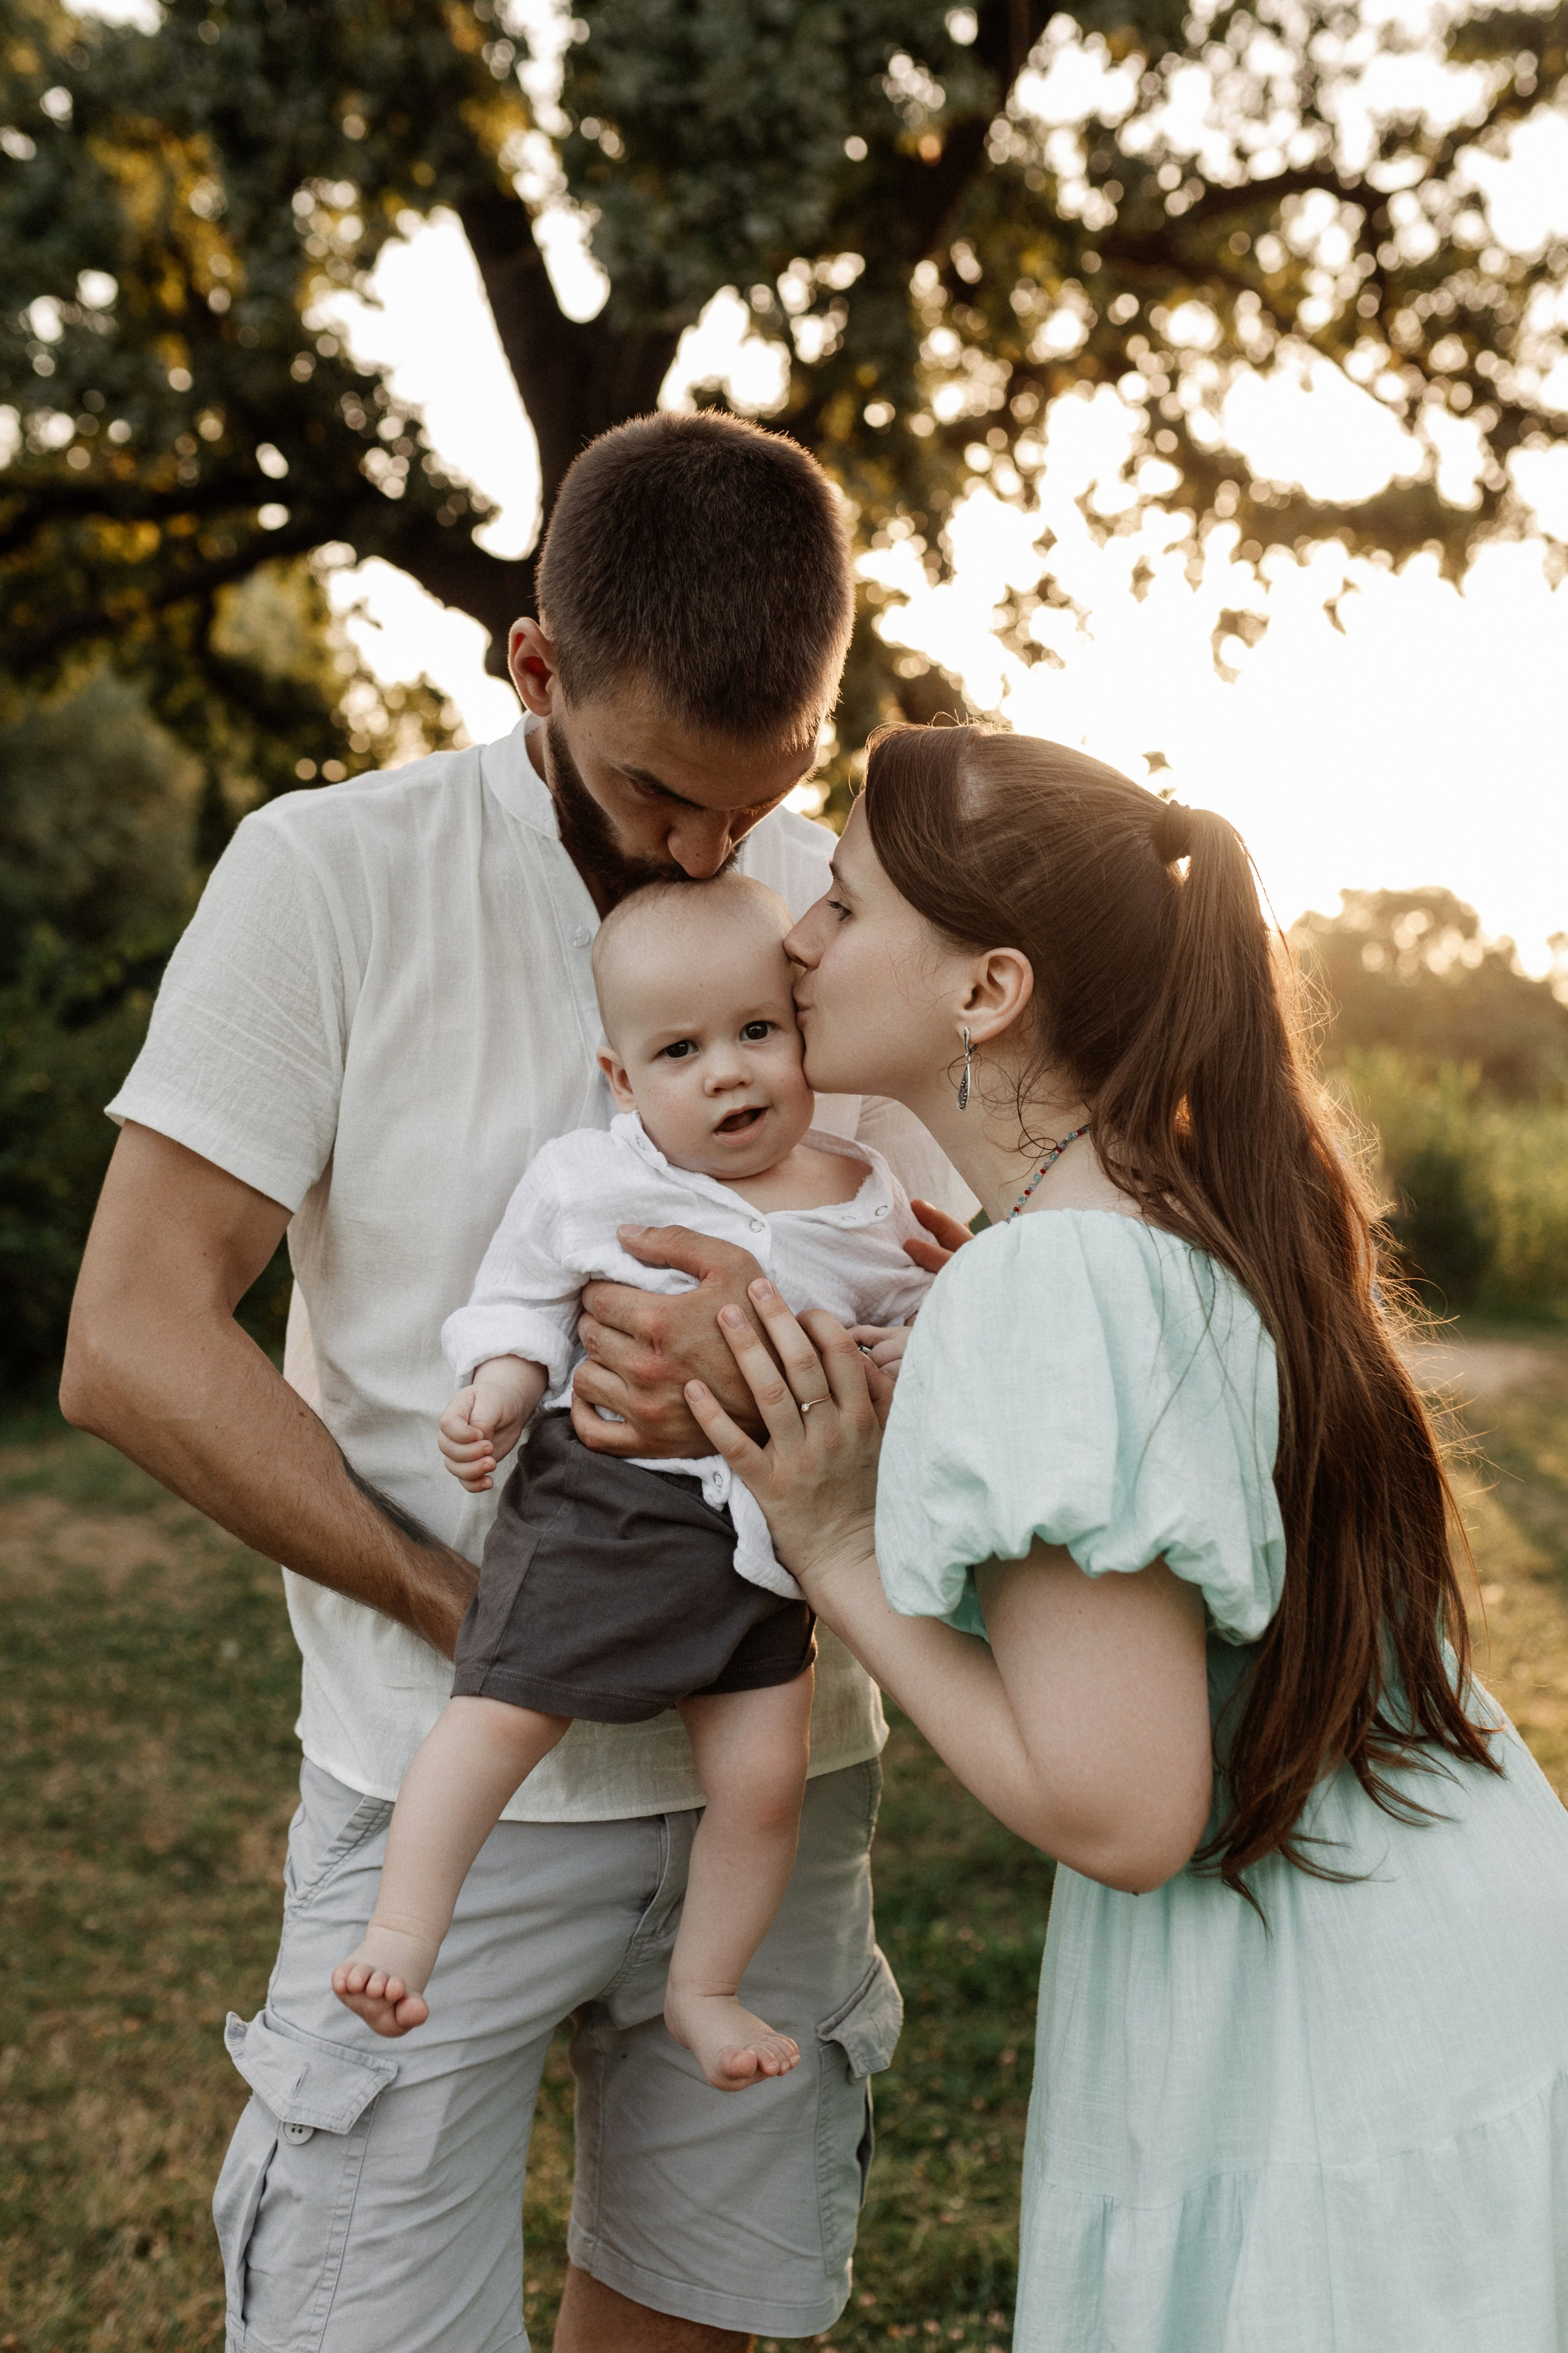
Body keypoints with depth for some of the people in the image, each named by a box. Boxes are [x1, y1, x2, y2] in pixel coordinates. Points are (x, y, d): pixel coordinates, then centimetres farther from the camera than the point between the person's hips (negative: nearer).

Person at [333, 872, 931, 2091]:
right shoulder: (589, 1181, -5)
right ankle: (404, 1931, 13)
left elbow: (911, 1316, 16)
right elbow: (523, 1299, 6)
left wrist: (902, 1362, -5)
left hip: (766, 1535, 3)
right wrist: (504, 1389, -11)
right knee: (500, 1715, -5)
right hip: (603, 1505, -2)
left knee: (765, 1776, 4)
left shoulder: (868, 1200, 2)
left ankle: (704, 1987, 25)